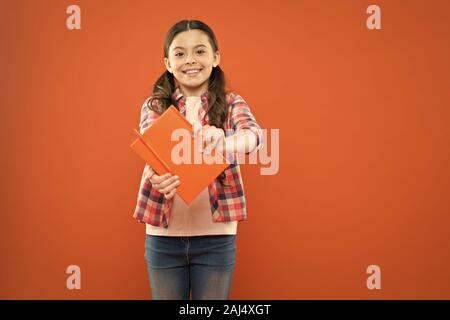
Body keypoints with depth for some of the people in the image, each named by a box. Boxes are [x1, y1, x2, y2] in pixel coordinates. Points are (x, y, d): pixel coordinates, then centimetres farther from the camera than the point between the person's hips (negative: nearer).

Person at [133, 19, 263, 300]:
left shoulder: (231, 103, 1)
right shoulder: (154, 106, 4)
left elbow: (254, 134, -20)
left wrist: (223, 143, -43)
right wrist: (157, 175, -39)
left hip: (216, 236, -1)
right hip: (163, 235, 1)